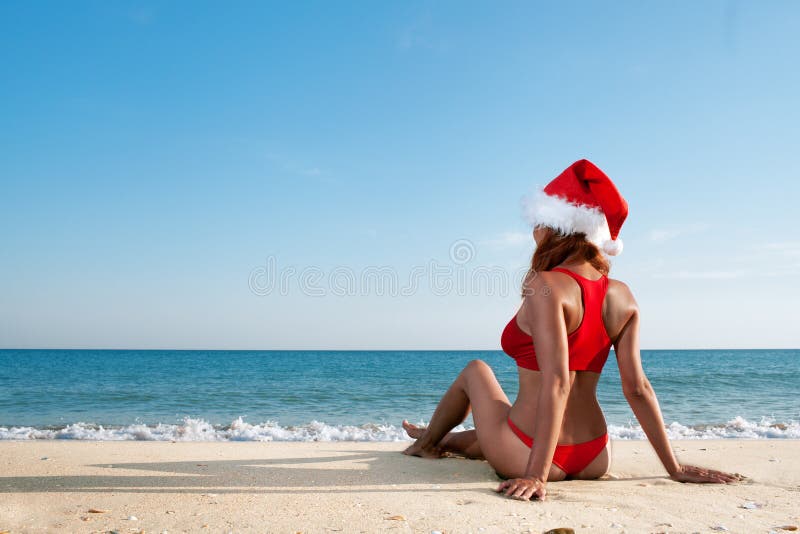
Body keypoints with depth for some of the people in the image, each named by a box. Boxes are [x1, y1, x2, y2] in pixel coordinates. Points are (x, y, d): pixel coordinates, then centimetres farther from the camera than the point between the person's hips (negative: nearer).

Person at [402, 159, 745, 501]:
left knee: (475, 371, 25)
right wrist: (675, 468, 6)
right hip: (594, 460, 6)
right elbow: (637, 387, -1)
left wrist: (536, 475, -26)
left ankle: (427, 442, 48)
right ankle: (445, 441, 64)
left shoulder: (546, 286, -19)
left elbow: (556, 383, -27)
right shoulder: (622, 297, 0)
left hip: (524, 456, -5)